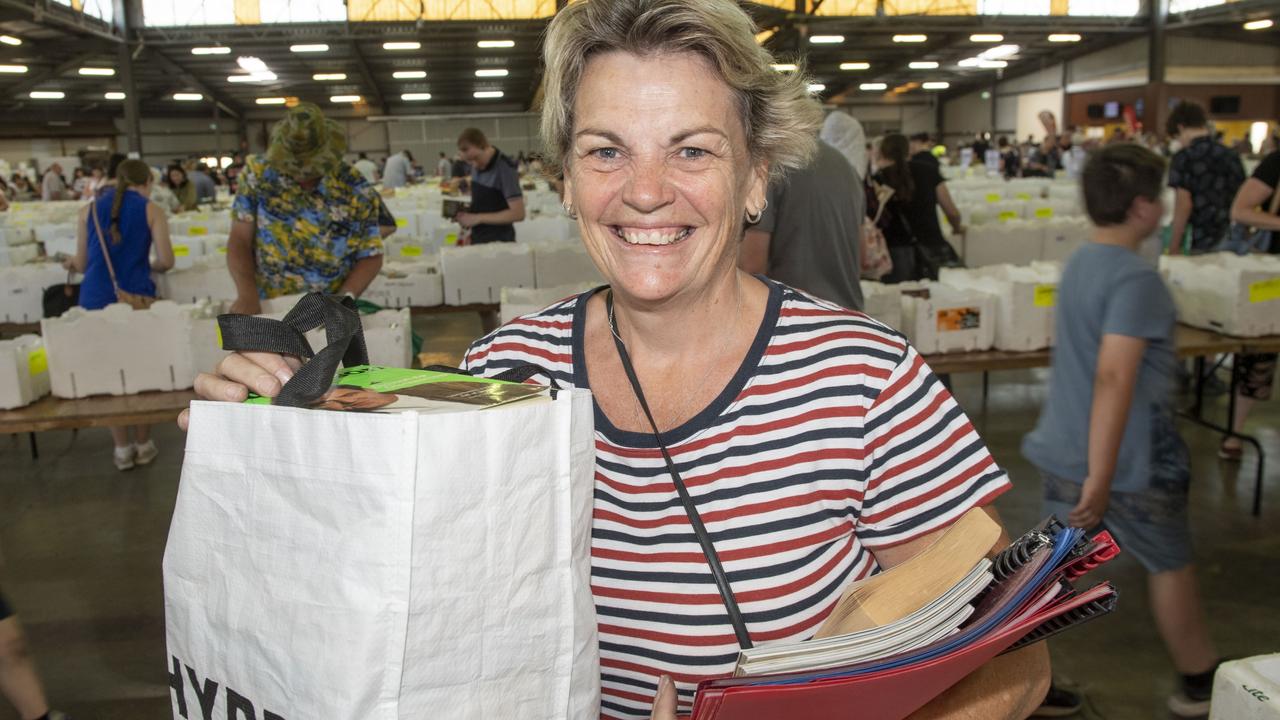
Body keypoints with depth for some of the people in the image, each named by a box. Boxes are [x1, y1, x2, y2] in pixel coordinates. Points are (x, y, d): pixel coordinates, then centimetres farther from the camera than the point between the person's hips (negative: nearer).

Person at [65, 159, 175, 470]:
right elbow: (166, 261, -5)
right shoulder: (151, 210, 2)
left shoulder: (89, 209, 10)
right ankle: (143, 445, 19)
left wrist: (71, 262, 35)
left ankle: (122, 449, 18)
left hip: (95, 300, 2)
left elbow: (81, 264, 11)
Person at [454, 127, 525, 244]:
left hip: (499, 242, -7)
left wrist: (478, 218, -21)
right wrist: (467, 211, -1)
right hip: (477, 239, 7)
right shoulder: (476, 167, 4)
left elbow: (518, 213, -21)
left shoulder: (504, 169, -17)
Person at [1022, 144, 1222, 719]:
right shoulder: (1137, 279, -21)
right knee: (1172, 564, 15)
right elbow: (1114, 379, -28)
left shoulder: (1078, 263, 7)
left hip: (1064, 450, 8)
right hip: (1126, 460, -7)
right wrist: (1100, 477, -29)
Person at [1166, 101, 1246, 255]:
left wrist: (1173, 248, -11)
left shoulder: (1183, 158, -11)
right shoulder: (1232, 156, 9)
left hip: (1199, 244, -6)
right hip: (1232, 240, 6)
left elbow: (1183, 206, -15)